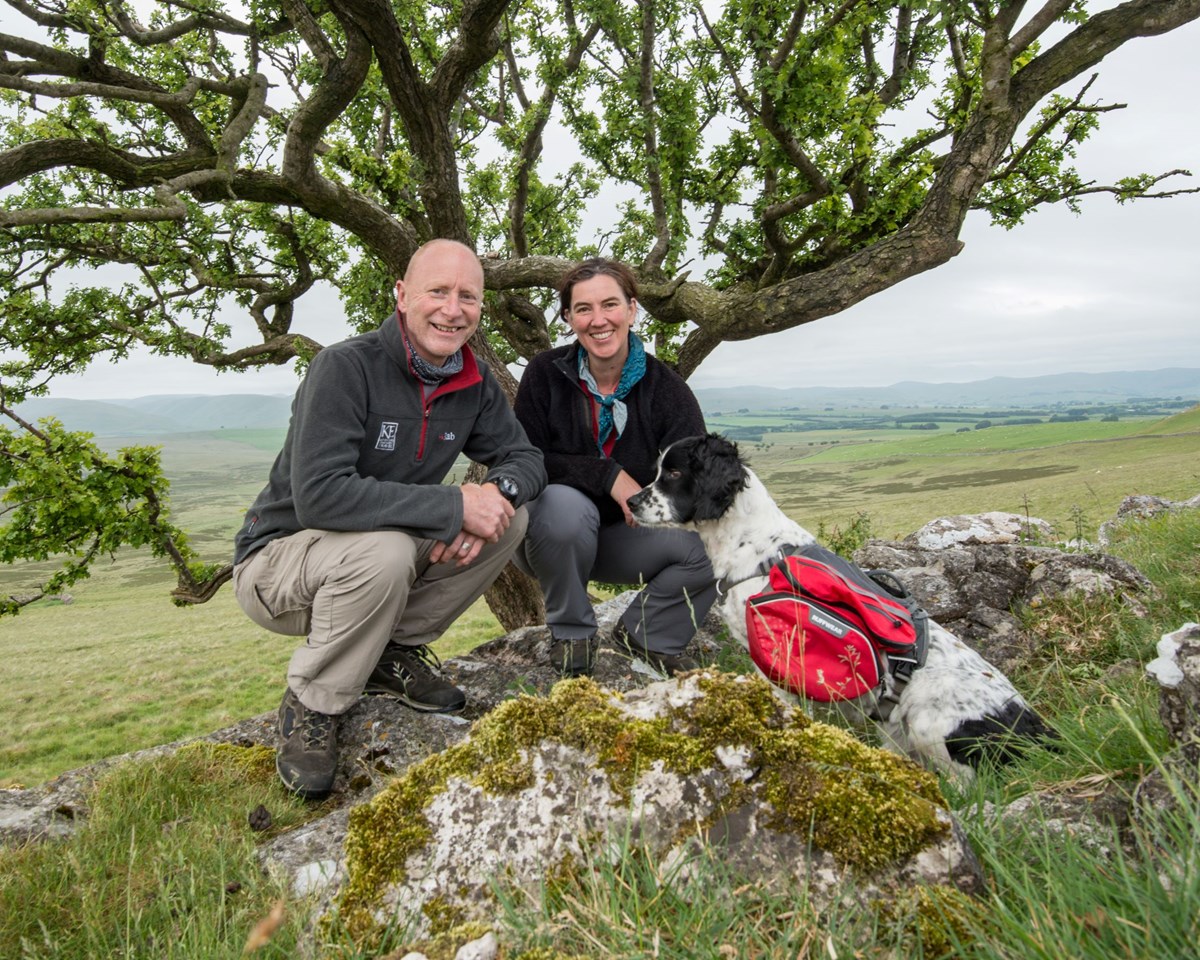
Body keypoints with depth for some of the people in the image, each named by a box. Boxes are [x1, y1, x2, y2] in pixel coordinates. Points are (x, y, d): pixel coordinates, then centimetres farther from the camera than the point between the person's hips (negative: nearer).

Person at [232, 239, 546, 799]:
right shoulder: (346, 367, -24)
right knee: (384, 551, -38)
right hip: (277, 557, -6)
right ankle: (310, 709, -11)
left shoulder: (474, 384, -2)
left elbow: (524, 458, 1)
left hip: (385, 550, 6)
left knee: (511, 516, -11)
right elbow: (318, 495, -34)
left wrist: (497, 491, -24)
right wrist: (455, 506, -34)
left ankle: (394, 653, 2)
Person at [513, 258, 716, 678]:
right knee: (565, 503, -37)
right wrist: (608, 475, -26)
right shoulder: (546, 373, -11)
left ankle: (646, 633, 5)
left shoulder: (664, 386, -8)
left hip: (624, 537, 2)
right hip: (551, 534, -1)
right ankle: (570, 632, -9)